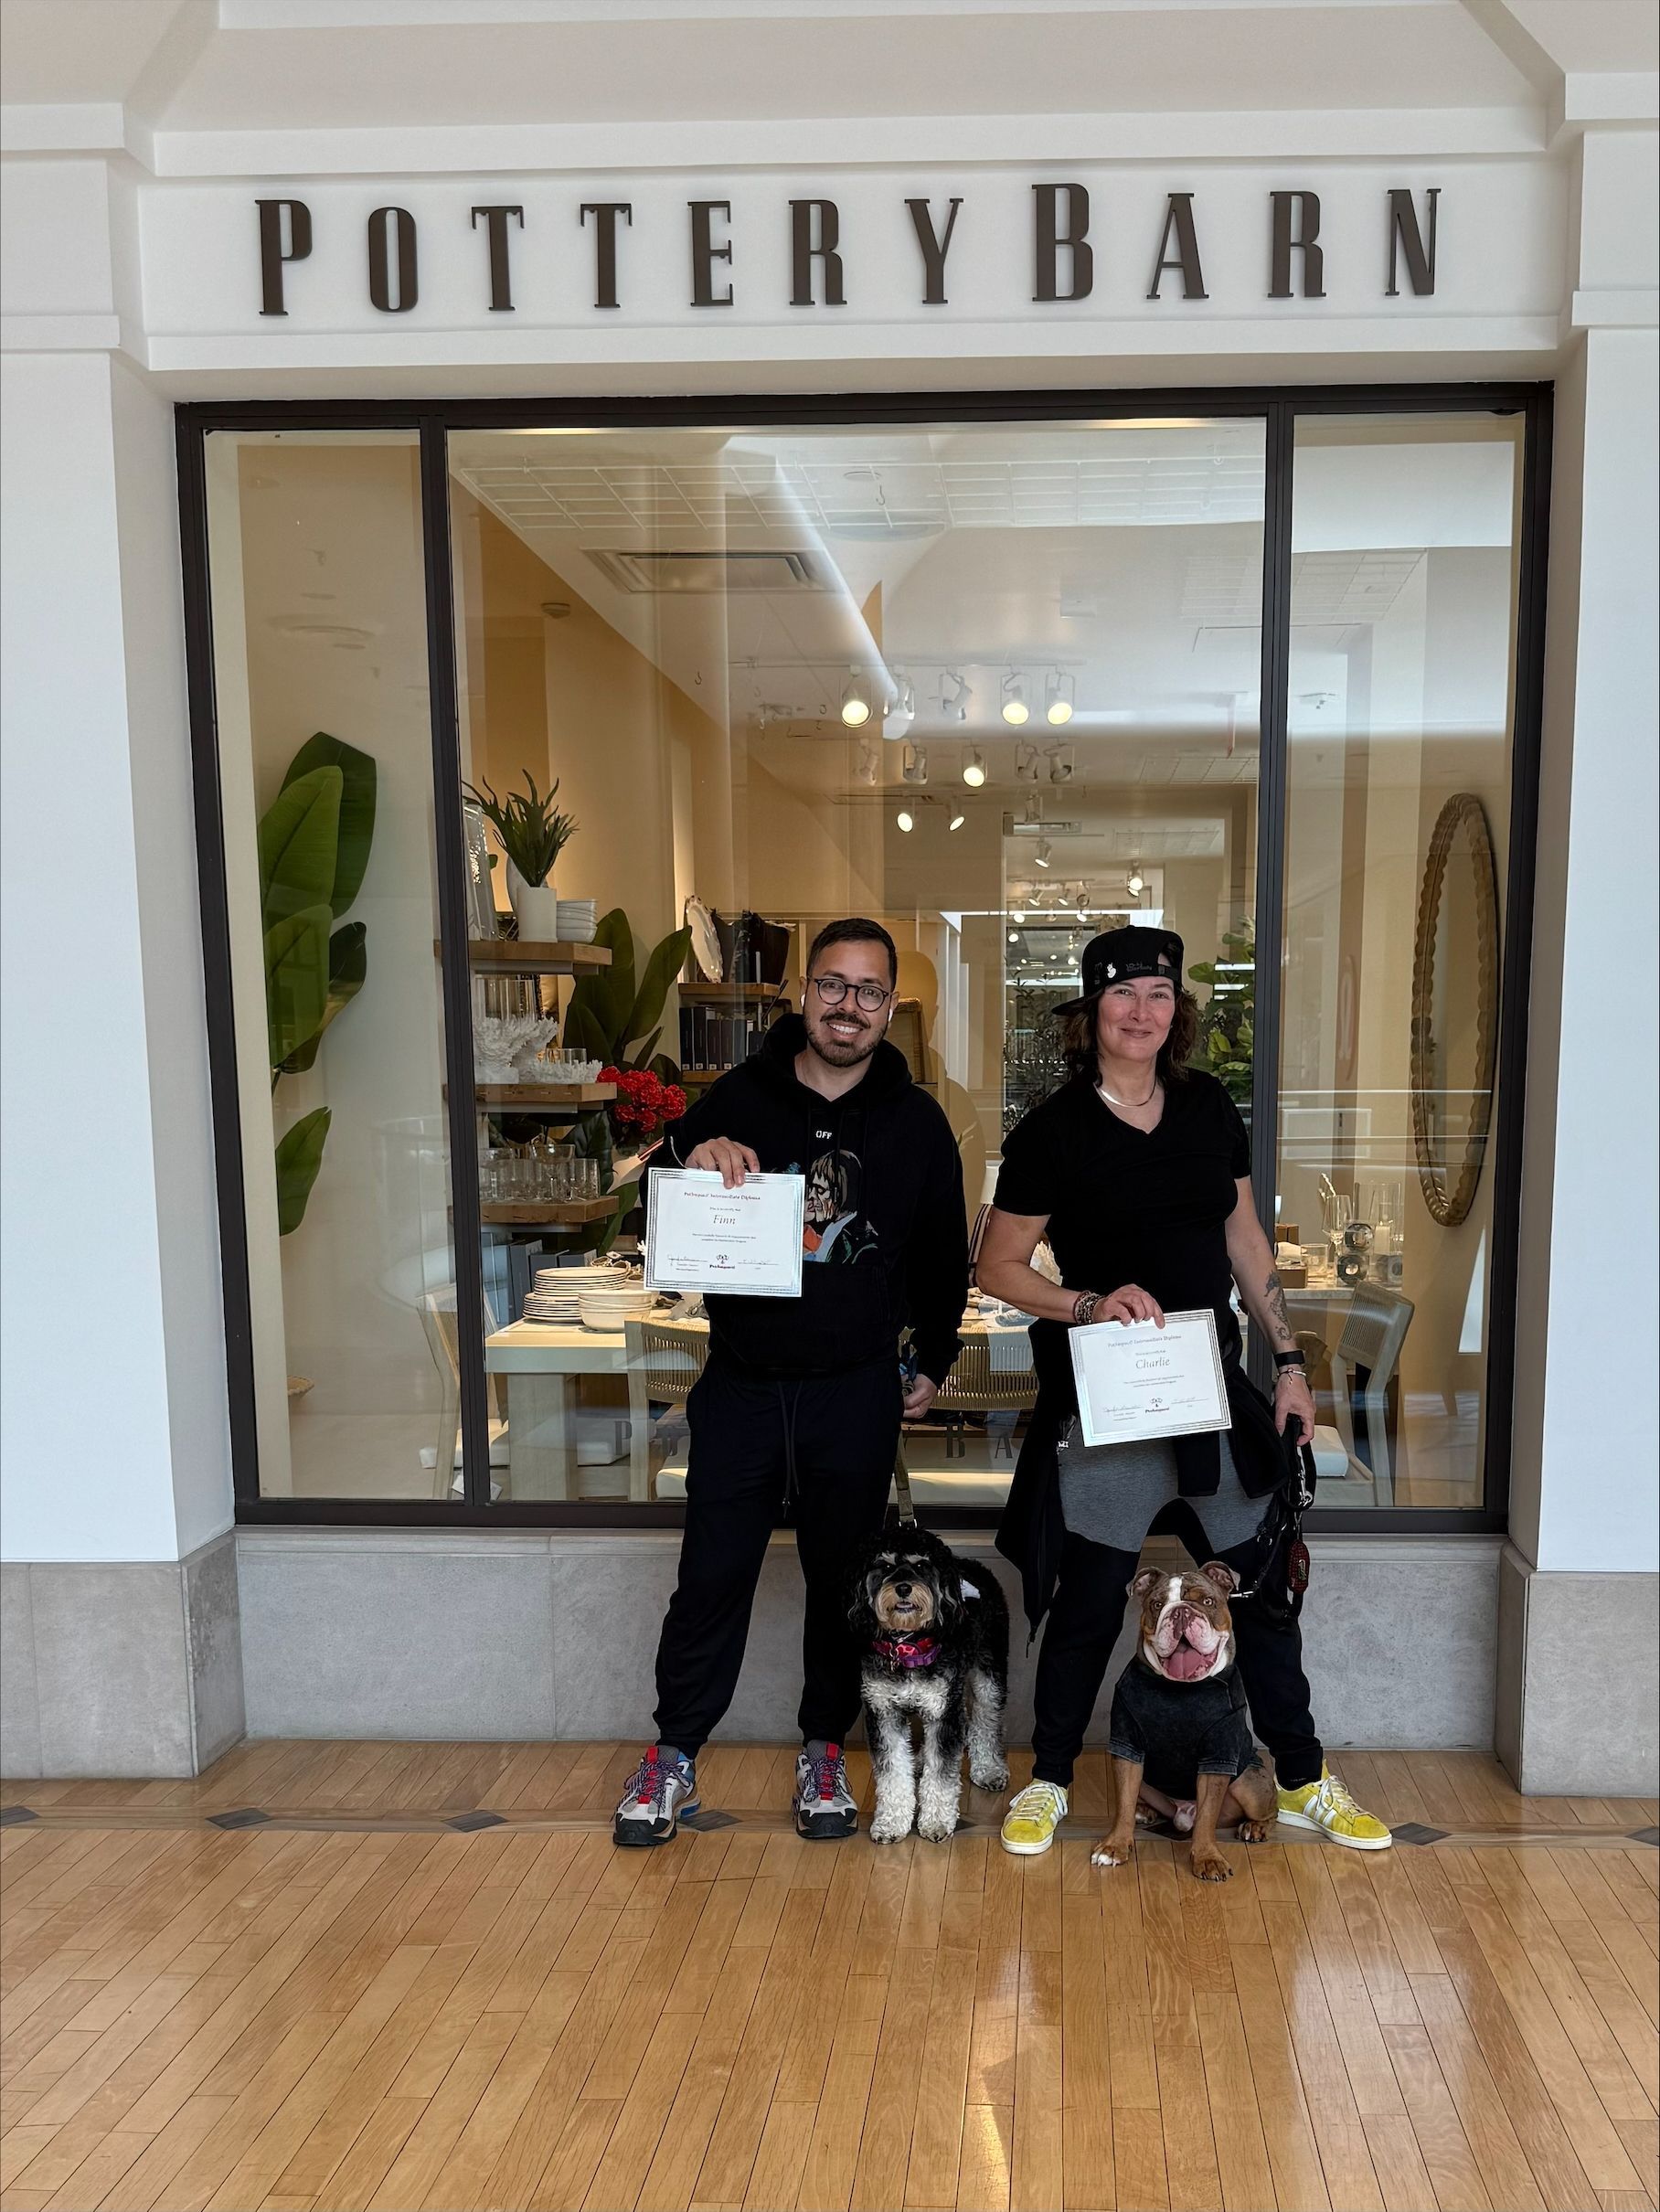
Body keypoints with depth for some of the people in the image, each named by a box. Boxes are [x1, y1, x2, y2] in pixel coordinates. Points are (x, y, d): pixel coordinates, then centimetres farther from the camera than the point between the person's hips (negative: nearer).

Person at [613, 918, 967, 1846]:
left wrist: (933, 1363, 11)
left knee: (844, 1581, 12)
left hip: (858, 1393, 0)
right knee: (712, 1577, 7)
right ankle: (674, 1755, 25)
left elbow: (944, 1258, 12)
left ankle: (825, 1752, 31)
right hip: (742, 1385, 0)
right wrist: (694, 1158, -16)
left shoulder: (916, 1120, 3)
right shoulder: (742, 1096, 1)